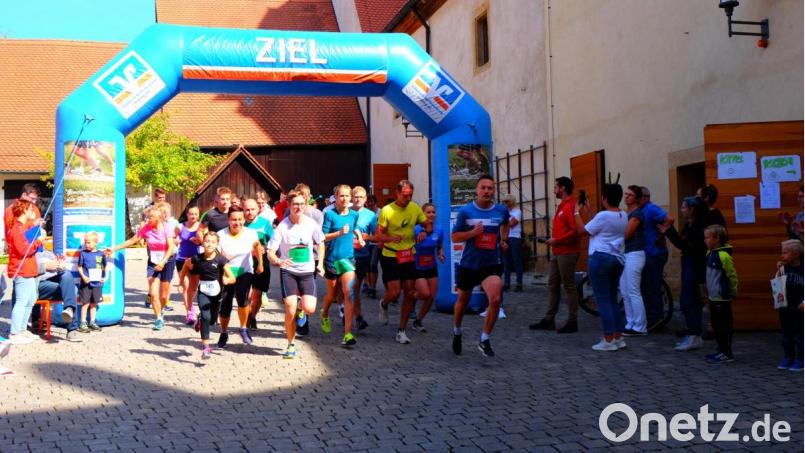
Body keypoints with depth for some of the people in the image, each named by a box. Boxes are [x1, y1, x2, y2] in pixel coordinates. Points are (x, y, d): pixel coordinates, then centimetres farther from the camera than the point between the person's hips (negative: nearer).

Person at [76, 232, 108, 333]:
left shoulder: (101, 254, 3)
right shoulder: (83, 253, -2)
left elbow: (105, 267, 12)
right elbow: (80, 267, 1)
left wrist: (105, 277, 1)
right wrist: (83, 276, -12)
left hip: (97, 282, 2)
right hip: (86, 282, -2)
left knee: (94, 303, 11)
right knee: (85, 303, -1)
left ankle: (92, 322, 21)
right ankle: (83, 323, 7)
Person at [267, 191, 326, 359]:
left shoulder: (311, 224, -5)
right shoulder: (282, 227, -11)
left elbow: (320, 243, 12)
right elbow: (270, 252, -13)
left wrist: (320, 263, 4)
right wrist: (278, 261, -34)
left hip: (307, 271, 2)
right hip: (288, 271, -2)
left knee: (309, 309, -13)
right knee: (290, 311, -11)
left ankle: (301, 300, 24)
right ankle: (291, 345, 8)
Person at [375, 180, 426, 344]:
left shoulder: (415, 208, 0)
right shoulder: (387, 210, -12)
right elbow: (379, 235, -10)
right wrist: (391, 238, -30)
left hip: (408, 255, 4)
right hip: (390, 256, -4)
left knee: (409, 293, 1)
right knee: (394, 292, -11)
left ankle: (401, 331, 12)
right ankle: (384, 305, 28)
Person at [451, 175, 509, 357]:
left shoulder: (501, 210, -3)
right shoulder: (465, 211, -10)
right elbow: (454, 237, -6)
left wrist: (504, 240, 9)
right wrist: (473, 232, -21)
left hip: (492, 264, 1)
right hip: (468, 264, 0)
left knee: (495, 300, -21)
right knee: (463, 301, 17)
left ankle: (484, 341, -3)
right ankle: (457, 334, 45)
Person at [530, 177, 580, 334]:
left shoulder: (570, 206, -14)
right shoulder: (562, 206, 17)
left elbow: (575, 231, -22)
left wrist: (556, 240, -17)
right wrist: (554, 240, 11)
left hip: (567, 253, -10)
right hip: (557, 253, 10)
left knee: (569, 286, -4)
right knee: (553, 285, 11)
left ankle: (572, 322, 2)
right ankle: (549, 320, 16)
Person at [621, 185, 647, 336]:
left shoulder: (637, 213, -10)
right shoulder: (625, 213, 16)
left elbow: (625, 234, -15)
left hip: (634, 254, -9)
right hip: (624, 253, 9)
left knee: (633, 292, -8)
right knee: (625, 292, 10)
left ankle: (640, 327, -3)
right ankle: (630, 324, 17)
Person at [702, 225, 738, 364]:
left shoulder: (724, 255, -19)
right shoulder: (710, 253, 9)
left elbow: (732, 276, -15)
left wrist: (733, 292, -7)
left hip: (722, 298, -9)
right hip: (713, 297, 9)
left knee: (724, 325, -2)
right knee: (716, 324, 15)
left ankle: (726, 353, 5)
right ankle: (721, 350, 25)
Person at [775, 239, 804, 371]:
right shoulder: (783, 268, 4)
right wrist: (778, 271, -9)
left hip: (798, 308, -4)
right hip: (784, 307, 4)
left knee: (799, 334, 2)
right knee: (786, 334, 11)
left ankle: (799, 360, 8)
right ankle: (788, 358, 19)